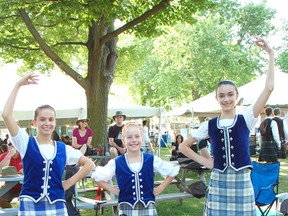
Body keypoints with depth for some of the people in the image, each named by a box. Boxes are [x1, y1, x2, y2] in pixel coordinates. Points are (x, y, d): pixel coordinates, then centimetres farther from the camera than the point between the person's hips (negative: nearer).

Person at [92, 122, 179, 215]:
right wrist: (113, 189, -1)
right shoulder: (116, 163, -3)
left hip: (148, 208, 1)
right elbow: (97, 177, 6)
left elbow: (172, 172, 10)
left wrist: (160, 188, 3)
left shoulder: (152, 160, 0)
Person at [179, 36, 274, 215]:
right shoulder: (209, 125, 3)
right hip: (218, 182, 1)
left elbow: (269, 88, -12)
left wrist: (271, 55, -12)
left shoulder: (246, 120, -2)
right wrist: (203, 161, 1)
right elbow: (183, 146, 12)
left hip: (242, 182, -1)